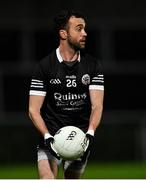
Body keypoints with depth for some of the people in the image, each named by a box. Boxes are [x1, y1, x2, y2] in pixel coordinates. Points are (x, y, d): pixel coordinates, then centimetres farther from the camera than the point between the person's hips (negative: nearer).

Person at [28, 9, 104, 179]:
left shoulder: (92, 65, 4)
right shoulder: (44, 66, -3)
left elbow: (97, 105, -3)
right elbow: (34, 109, -4)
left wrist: (90, 133, -21)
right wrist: (48, 137, -20)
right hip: (51, 136, -3)